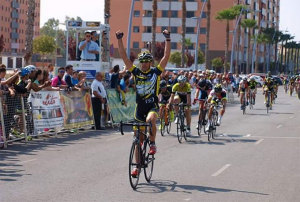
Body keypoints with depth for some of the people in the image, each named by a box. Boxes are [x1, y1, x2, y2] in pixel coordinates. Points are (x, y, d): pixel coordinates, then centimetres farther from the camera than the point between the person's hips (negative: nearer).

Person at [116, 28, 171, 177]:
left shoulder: (156, 72, -2)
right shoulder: (136, 72, 3)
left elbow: (166, 56, -10)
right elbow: (124, 56, -1)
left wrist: (168, 39, -18)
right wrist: (119, 40, -8)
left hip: (152, 105, -3)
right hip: (140, 106, 3)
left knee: (150, 120, -38)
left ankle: (152, 144, -13)